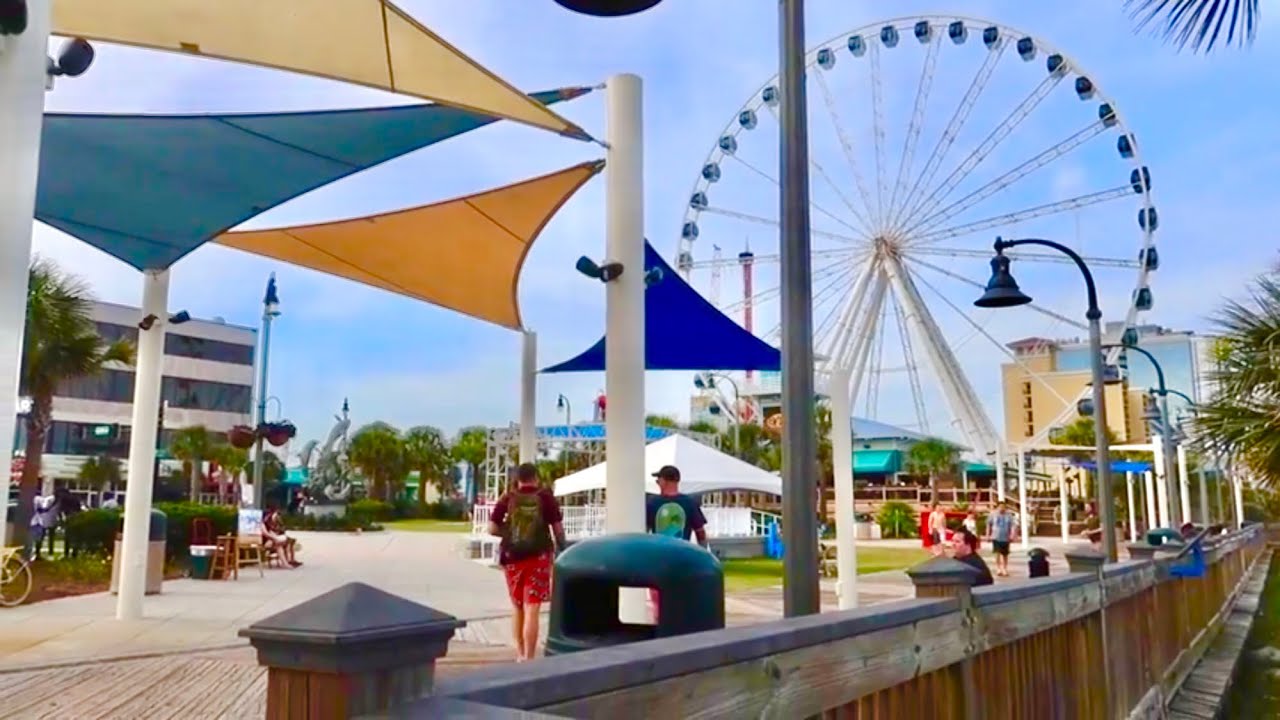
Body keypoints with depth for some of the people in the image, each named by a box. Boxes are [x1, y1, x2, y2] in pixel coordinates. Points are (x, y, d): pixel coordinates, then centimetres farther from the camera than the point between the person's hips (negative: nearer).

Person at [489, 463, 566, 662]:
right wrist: (561, 549, 11)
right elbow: (558, 528, -3)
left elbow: (492, 529, -1)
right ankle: (528, 659, -5)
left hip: (512, 557, 2)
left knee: (517, 607, 18)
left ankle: (520, 655, 28)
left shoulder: (507, 498, 1)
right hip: (538, 557, -2)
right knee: (531, 610, -2)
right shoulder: (545, 497, -2)